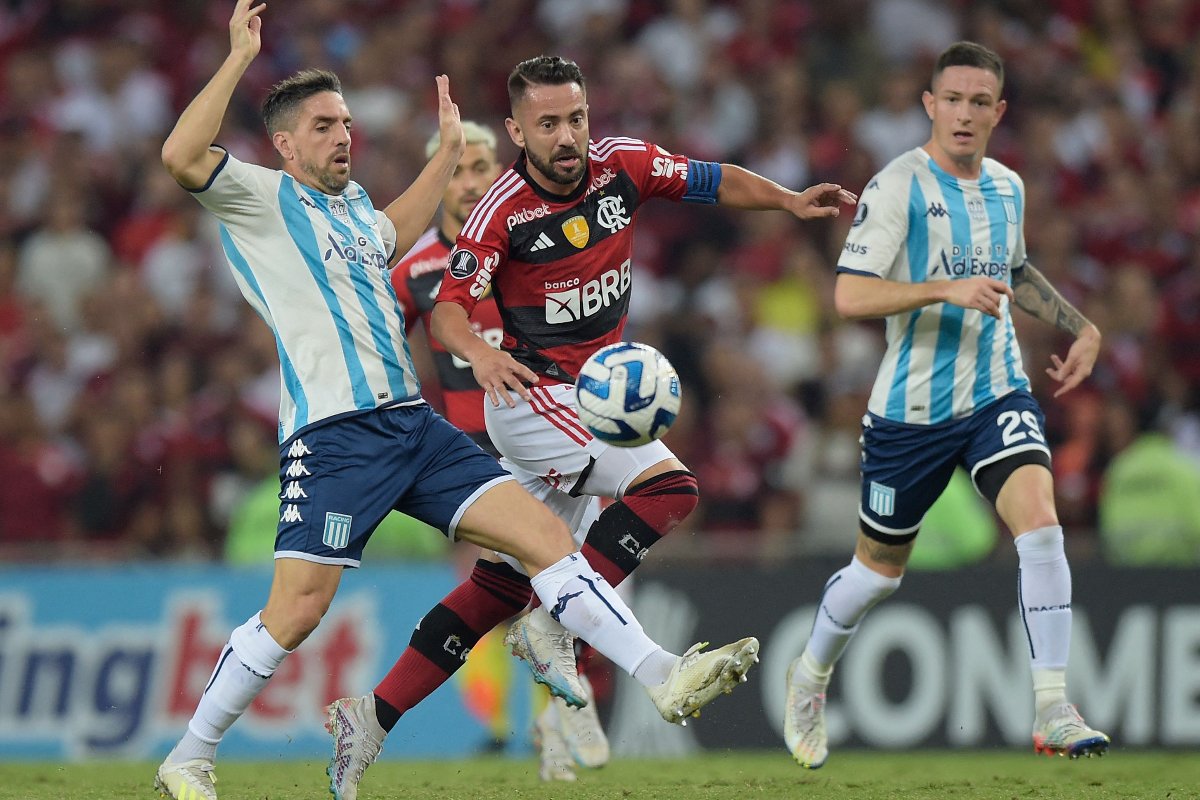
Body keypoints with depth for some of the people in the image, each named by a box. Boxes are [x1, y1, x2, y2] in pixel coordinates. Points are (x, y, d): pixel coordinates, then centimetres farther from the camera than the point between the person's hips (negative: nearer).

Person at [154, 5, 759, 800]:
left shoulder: (350, 203, 22)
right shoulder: (262, 198, -1)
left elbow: (393, 233, 47)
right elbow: (182, 157, -21)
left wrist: (449, 149, 44)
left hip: (415, 424, 7)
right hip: (335, 431, -7)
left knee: (545, 534, -4)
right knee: (295, 614, -11)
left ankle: (662, 676, -6)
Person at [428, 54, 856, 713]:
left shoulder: (620, 164, -4)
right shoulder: (502, 211, -18)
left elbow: (713, 182, 10)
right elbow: (448, 308, -22)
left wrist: (791, 201, -4)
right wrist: (478, 351, -43)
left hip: (589, 396, 7)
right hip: (534, 394, -7)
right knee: (669, 488, -23)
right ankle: (551, 625, -19)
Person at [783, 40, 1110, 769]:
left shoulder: (1009, 187, 8)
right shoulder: (899, 186, -12)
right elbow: (849, 296, -22)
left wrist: (1082, 327, 21)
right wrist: (945, 290, -32)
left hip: (997, 394, 4)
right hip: (913, 408, -4)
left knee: (1041, 524, -21)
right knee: (880, 568, 11)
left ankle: (1053, 710, -19)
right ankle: (810, 677, 40)